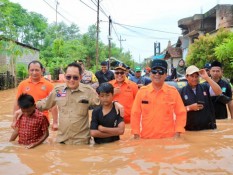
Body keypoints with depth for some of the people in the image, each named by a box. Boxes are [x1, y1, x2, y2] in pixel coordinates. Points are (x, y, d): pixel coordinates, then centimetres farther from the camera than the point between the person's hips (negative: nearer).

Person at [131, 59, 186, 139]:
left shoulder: (173, 91, -1)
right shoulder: (142, 91, 0)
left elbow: (181, 113, 2)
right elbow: (135, 114, 2)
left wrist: (177, 134, -5)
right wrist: (136, 135, -1)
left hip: (168, 138, 0)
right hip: (146, 138, 1)